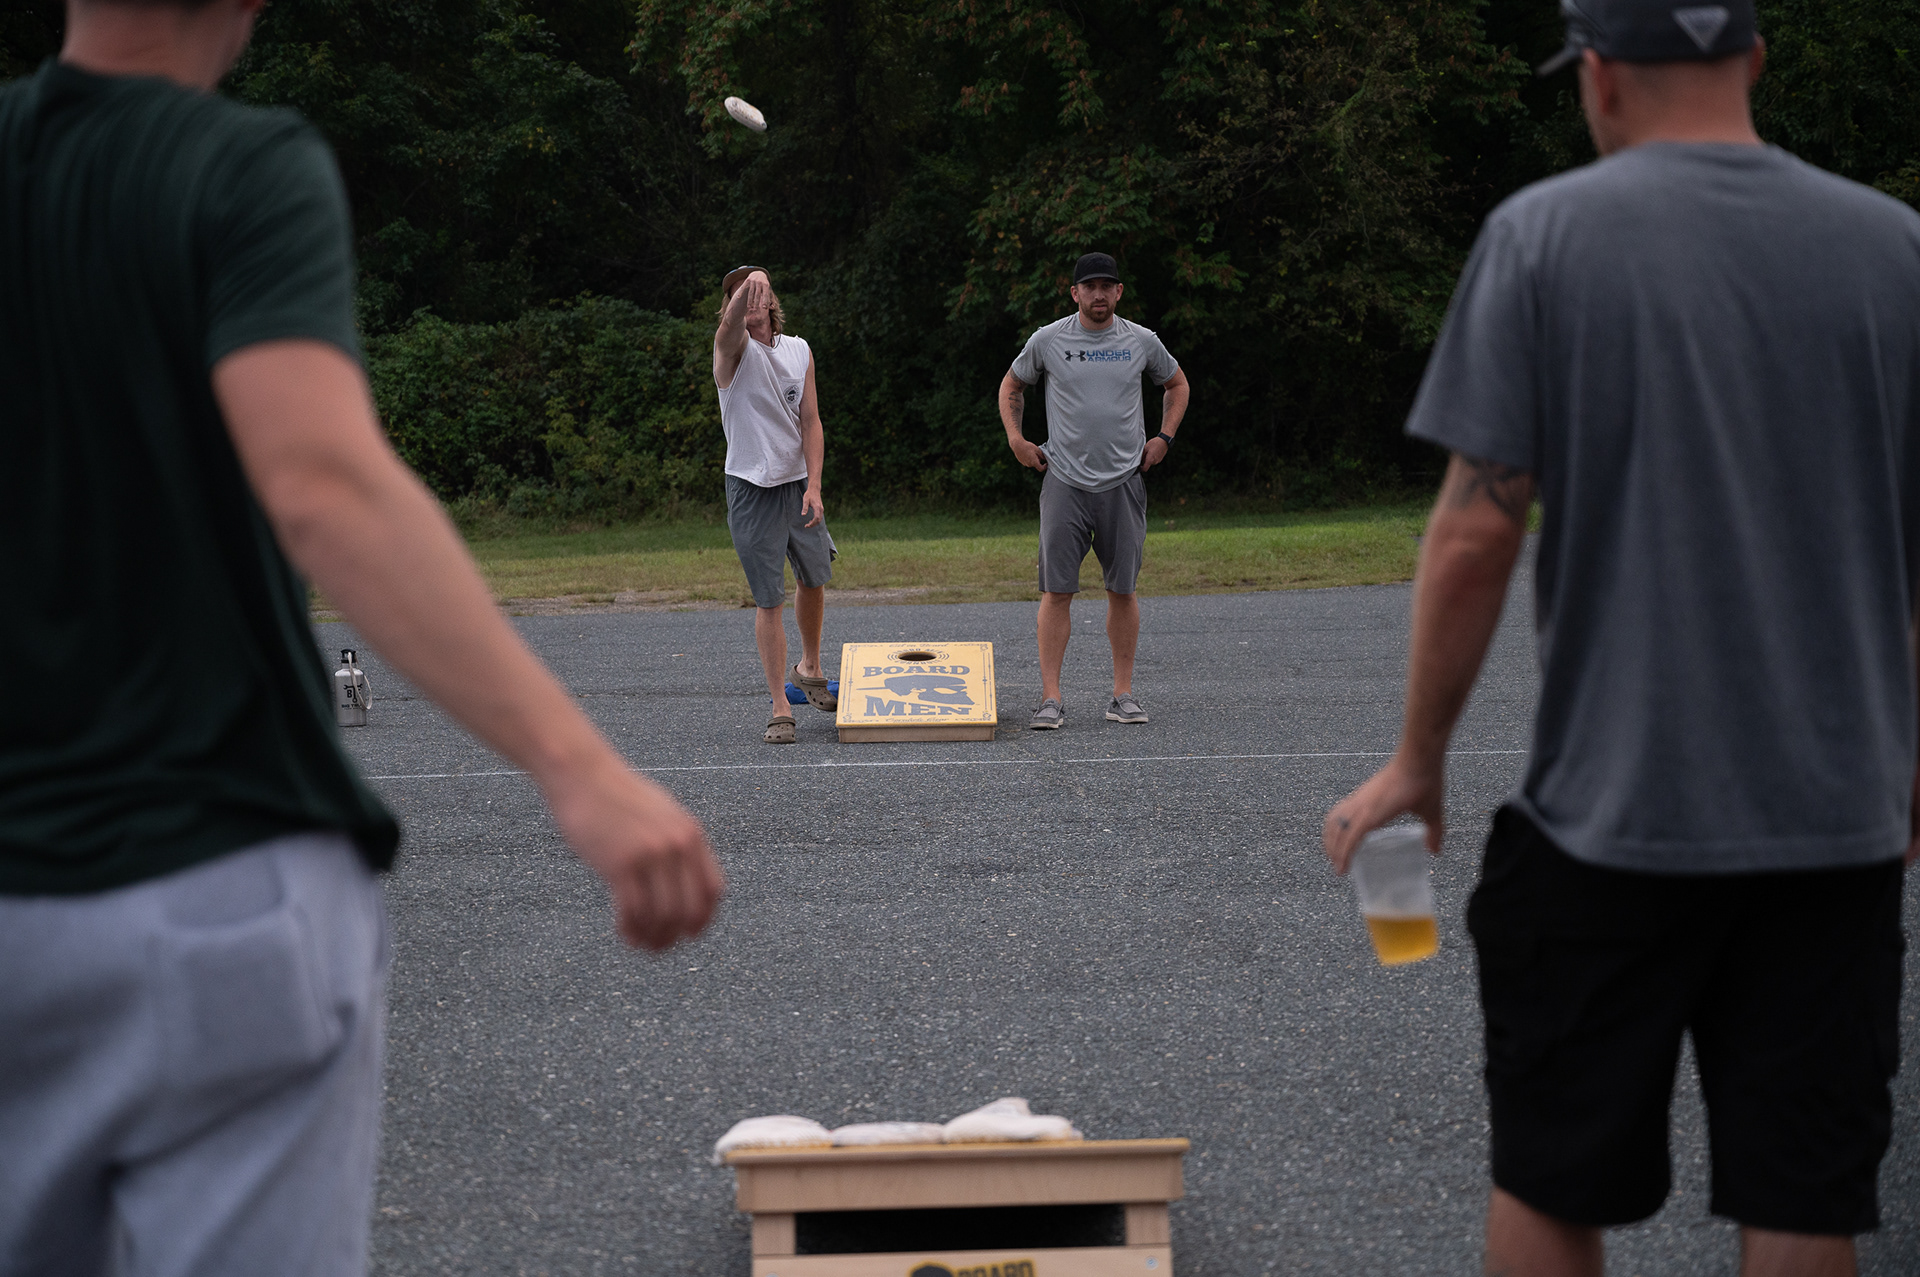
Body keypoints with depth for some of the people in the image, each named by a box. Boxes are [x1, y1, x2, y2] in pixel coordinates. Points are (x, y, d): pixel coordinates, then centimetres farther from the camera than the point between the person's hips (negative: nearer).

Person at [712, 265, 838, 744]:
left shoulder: (799, 351, 6)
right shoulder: (733, 349, -8)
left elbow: (810, 422, 3)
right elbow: (732, 325, -33)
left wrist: (814, 486, -8)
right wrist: (747, 285, -55)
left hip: (798, 484, 5)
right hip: (753, 489, -5)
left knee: (814, 580, 17)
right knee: (769, 600, -4)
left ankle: (810, 668, 42)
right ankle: (780, 708, 1)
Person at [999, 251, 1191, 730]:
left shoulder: (1141, 341, 5)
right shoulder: (1047, 340, 2)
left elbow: (1177, 384, 22)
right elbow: (1011, 387, 18)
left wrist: (1163, 437, 11)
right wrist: (1016, 439, 5)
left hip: (1123, 481, 1)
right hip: (1064, 481, -1)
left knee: (1123, 590, 3)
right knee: (1056, 591, -7)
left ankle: (1123, 693, 12)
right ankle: (1051, 698, -5)